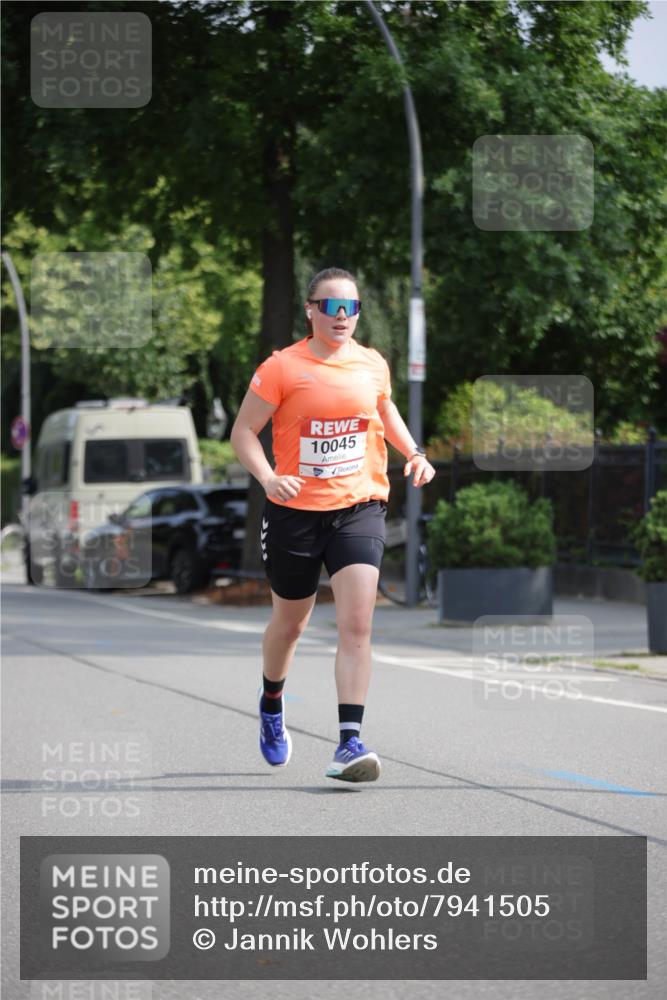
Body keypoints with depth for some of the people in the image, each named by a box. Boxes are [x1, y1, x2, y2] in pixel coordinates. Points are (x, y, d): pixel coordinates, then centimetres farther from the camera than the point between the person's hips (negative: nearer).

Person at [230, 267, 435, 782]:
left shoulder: (373, 364, 4)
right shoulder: (282, 368, -8)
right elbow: (244, 431, -5)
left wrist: (414, 452, 11)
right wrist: (268, 477, -22)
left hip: (359, 508, 2)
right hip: (295, 512, -1)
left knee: (356, 625, -15)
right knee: (290, 623, 16)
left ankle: (350, 741, -18)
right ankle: (272, 705, 46)